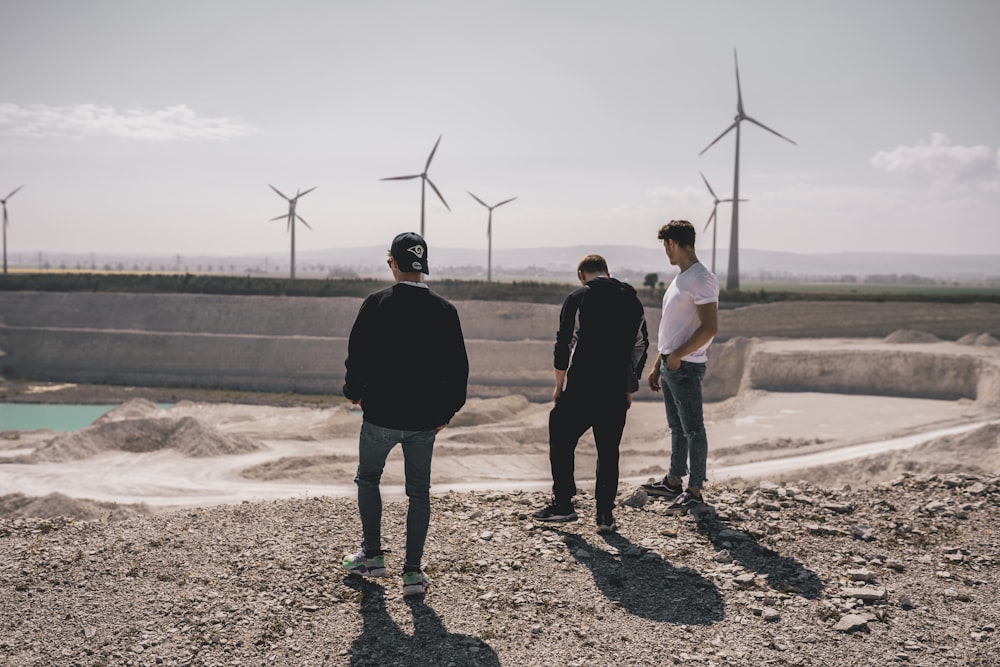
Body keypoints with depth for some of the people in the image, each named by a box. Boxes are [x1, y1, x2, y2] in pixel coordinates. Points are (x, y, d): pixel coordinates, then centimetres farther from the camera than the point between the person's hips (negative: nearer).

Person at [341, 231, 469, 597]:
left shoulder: (376, 304, -10)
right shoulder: (444, 310, -3)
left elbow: (357, 355, -6)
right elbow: (458, 367, 0)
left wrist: (355, 392, 12)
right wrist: (446, 411, 12)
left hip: (381, 414, -2)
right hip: (424, 418, 2)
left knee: (368, 478, 20)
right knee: (418, 492, 11)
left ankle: (372, 556, 25)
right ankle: (413, 572, 11)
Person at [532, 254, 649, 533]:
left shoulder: (578, 298, -3)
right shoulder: (633, 301, 10)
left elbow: (564, 344, -5)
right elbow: (639, 349, 12)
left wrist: (559, 385, 4)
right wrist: (629, 390, 18)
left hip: (580, 388, -4)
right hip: (616, 394, 4)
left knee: (561, 442, 11)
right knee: (609, 452, 10)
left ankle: (563, 504, 13)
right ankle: (605, 515, 10)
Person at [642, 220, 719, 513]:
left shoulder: (702, 279, -15)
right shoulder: (680, 278, 16)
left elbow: (710, 328, -22)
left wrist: (677, 355, -20)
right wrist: (659, 365, 20)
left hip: (686, 367, -10)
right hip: (670, 365, 10)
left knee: (693, 429, -2)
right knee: (677, 427, 17)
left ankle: (695, 491, 4)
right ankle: (674, 481, 27)